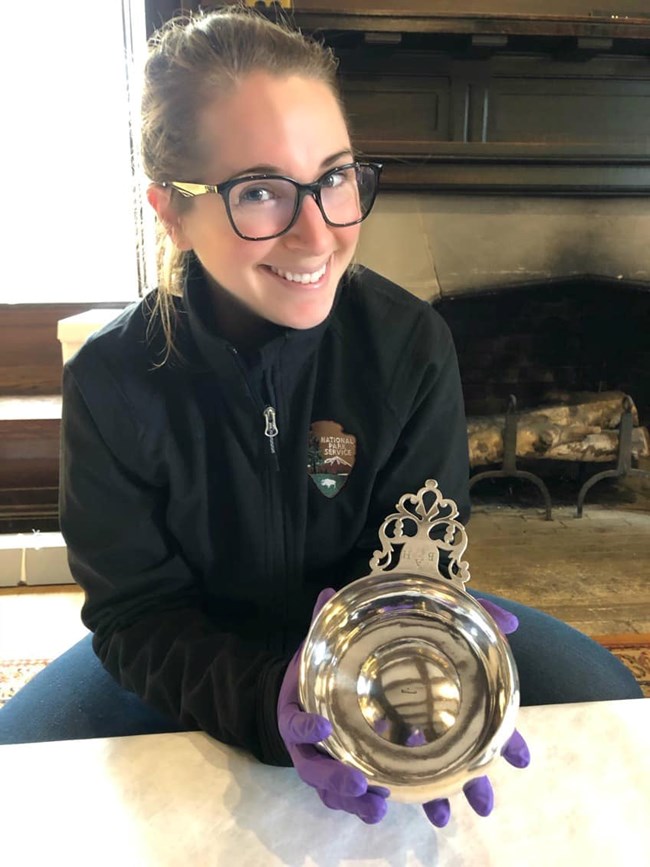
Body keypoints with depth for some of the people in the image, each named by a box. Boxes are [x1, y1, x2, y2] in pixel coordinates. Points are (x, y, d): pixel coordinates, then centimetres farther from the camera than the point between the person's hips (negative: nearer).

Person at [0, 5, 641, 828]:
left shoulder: (411, 344, -19)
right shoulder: (110, 382, -21)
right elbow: (139, 613, -17)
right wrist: (269, 701, -38)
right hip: (198, 651, 1)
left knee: (601, 694, -9)